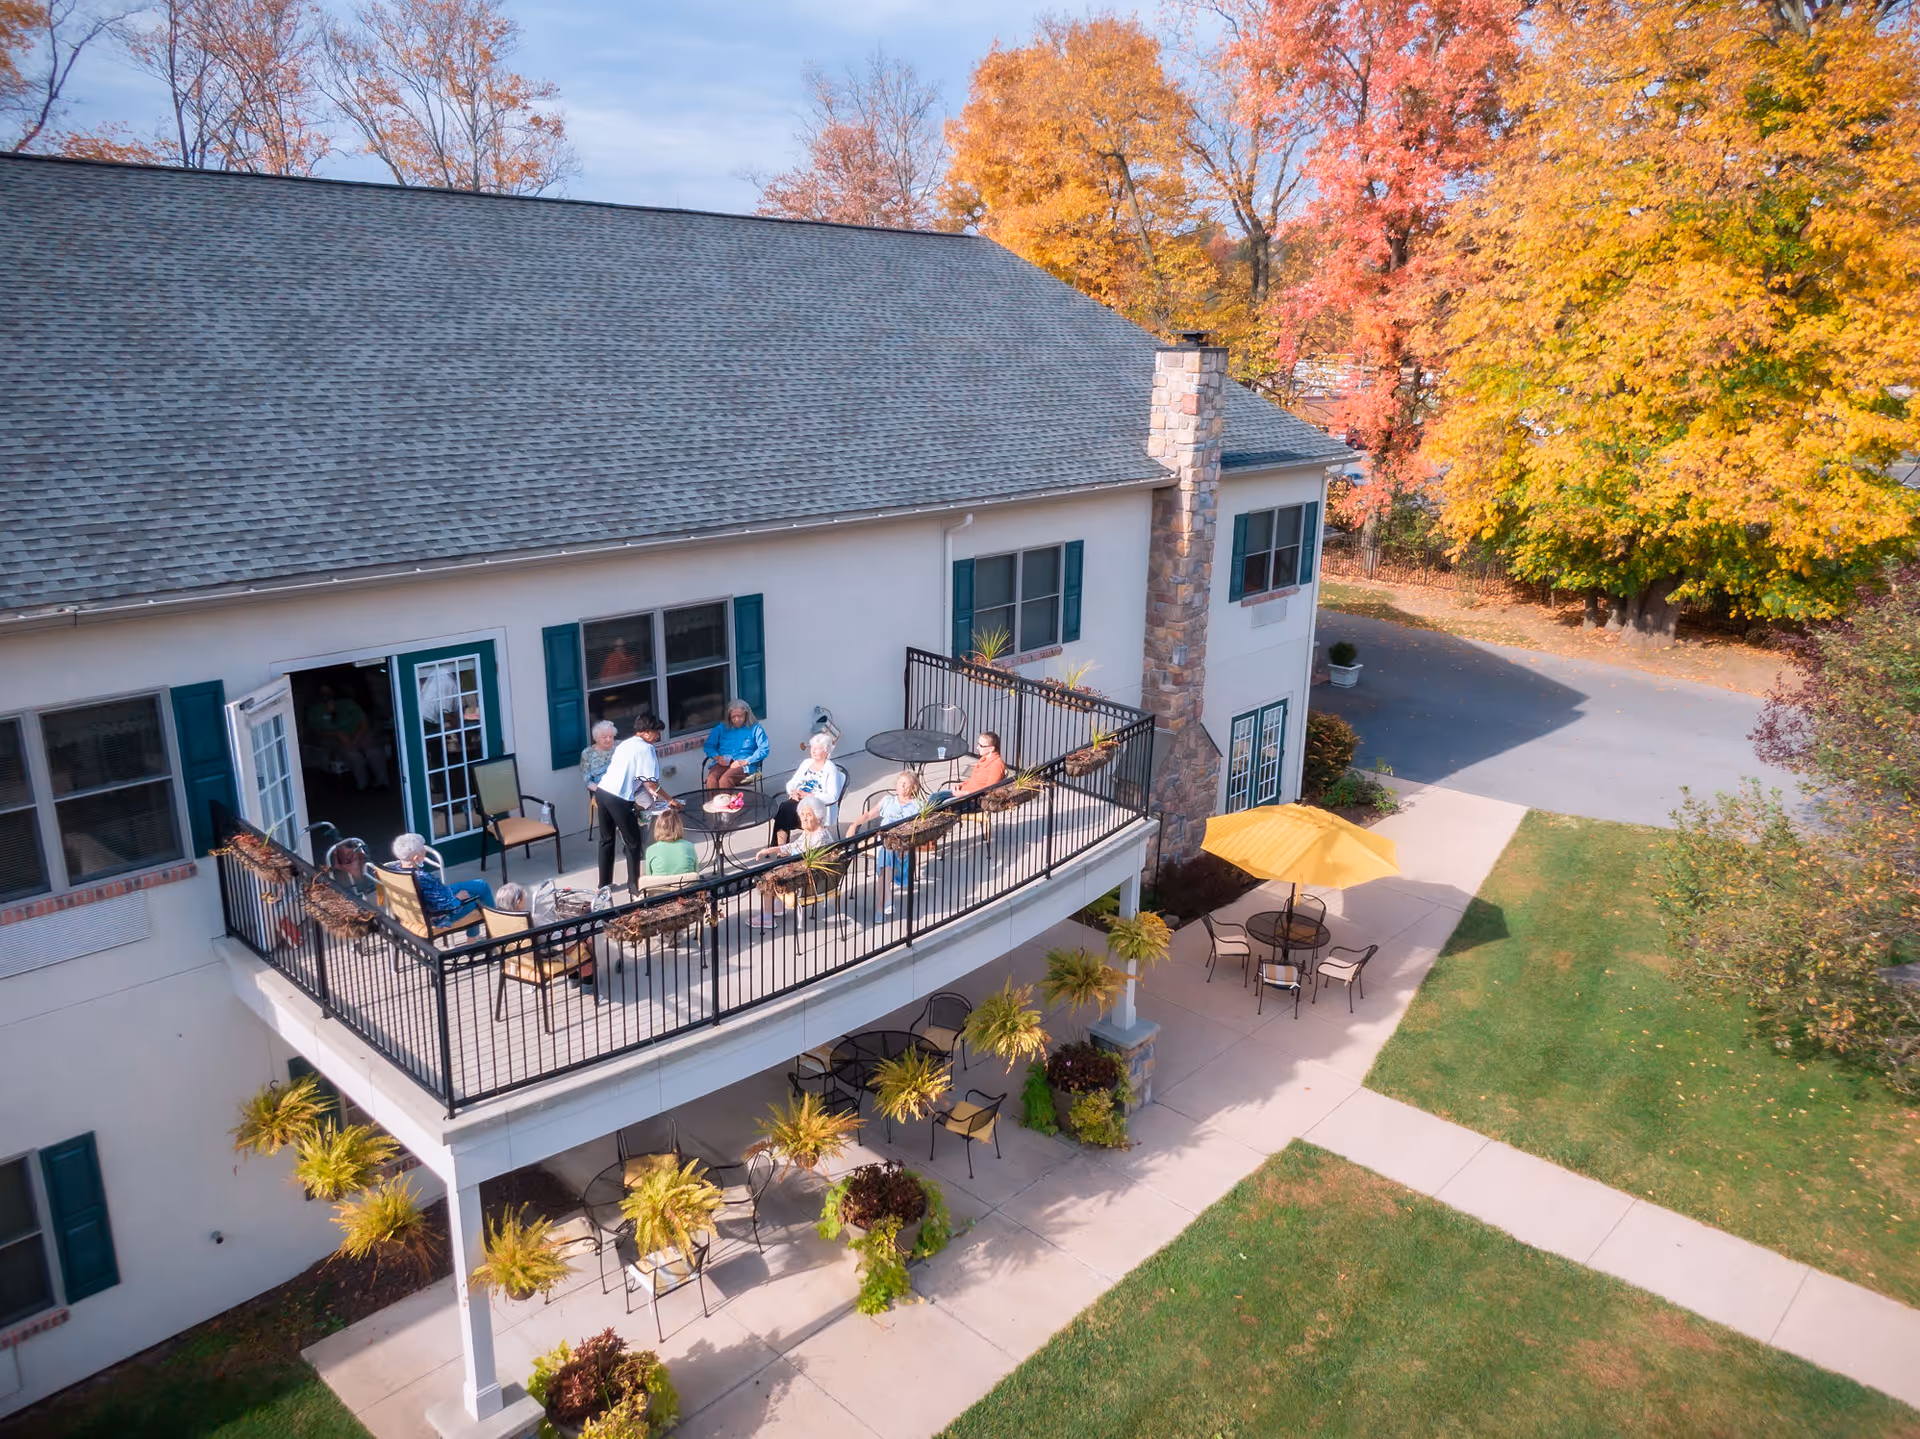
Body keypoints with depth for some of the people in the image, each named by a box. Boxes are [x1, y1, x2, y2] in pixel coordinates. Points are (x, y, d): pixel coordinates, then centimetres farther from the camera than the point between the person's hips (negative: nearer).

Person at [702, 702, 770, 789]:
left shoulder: (755, 728, 9)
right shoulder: (721, 727, 18)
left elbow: (764, 749, -2)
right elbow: (709, 745, 17)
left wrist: (745, 761, -13)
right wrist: (717, 757, -4)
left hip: (744, 766, -3)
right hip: (723, 763, 3)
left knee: (724, 780, -35)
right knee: (711, 779, -32)